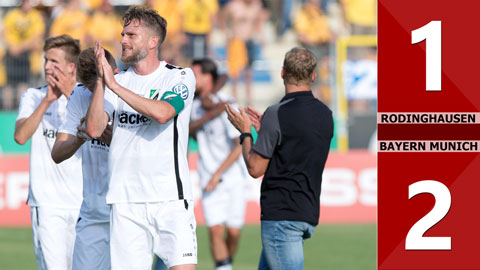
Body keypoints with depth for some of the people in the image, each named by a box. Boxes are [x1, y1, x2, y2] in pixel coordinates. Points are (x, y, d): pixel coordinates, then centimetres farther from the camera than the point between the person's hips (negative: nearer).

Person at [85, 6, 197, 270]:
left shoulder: (180, 77, 0)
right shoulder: (118, 81, 12)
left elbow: (162, 113, -20)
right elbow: (94, 129, 0)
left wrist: (114, 85, -17)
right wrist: (101, 80, -11)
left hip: (170, 197, -3)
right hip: (125, 198, 3)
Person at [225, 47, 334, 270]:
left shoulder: (277, 114, -15)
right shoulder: (324, 115, 9)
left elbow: (255, 168, -11)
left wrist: (245, 132, 4)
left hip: (281, 215, -8)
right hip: (309, 213, 8)